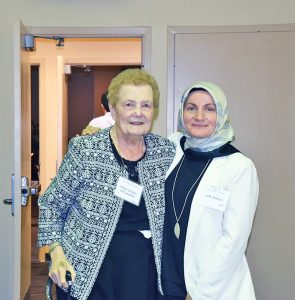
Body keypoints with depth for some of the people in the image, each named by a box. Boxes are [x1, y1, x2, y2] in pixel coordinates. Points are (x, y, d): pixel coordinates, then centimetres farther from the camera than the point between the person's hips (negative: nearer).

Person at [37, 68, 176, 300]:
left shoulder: (167, 152, -3)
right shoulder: (84, 151, -12)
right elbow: (51, 204, -1)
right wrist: (57, 253, -10)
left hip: (146, 275, 3)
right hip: (87, 276, -2)